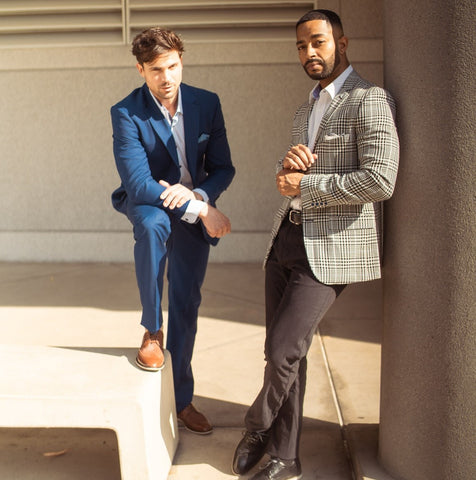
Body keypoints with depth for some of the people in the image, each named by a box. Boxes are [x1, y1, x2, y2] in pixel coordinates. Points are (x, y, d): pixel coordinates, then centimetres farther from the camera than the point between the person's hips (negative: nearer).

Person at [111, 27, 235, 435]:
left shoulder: (207, 104, -7)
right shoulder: (126, 113, -19)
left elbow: (223, 168, -3)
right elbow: (137, 183, -26)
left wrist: (197, 194, -25)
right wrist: (202, 210, -31)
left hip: (196, 206, 3)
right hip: (147, 202, -3)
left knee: (187, 305, 6)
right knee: (154, 224, -40)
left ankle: (181, 398, 24)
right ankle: (152, 330, -18)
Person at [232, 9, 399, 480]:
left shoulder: (370, 101, -8)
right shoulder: (306, 108, 20)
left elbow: (380, 180, -19)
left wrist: (305, 186, -13)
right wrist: (288, 164, 0)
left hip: (331, 246, -8)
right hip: (287, 236, 8)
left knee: (282, 351, -9)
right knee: (284, 352, 9)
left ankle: (257, 426, 19)